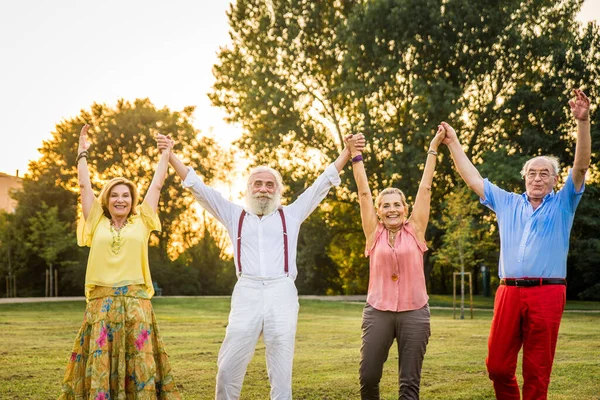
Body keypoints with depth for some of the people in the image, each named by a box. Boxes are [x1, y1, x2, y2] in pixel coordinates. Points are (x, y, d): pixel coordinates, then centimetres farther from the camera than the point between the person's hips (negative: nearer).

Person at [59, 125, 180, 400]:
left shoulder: (141, 223, 11)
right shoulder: (97, 223, 11)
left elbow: (156, 185, 14)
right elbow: (84, 184, 15)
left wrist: (165, 154, 19)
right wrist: (82, 152, 22)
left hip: (136, 302, 0)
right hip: (101, 302, 0)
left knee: (140, 366, 0)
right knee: (99, 367, 0)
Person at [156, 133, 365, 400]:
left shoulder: (291, 215, 17)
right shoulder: (235, 215, 18)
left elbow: (322, 183, 17)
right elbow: (198, 187, 16)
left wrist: (348, 152, 13)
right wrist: (171, 155, 11)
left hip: (282, 293, 0)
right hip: (247, 293, 0)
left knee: (281, 369, 3)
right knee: (229, 367, -3)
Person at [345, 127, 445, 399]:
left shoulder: (415, 230, 4)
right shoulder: (374, 233, 5)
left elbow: (425, 188, 4)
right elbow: (364, 192, 2)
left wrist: (433, 149, 5)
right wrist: (355, 155, 0)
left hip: (414, 313, 0)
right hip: (378, 312, 0)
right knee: (368, 377, 0)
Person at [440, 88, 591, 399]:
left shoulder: (562, 204, 9)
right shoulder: (508, 203, 18)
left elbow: (580, 166, -4)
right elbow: (473, 179, 22)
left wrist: (582, 121, -17)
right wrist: (453, 144, 23)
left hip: (547, 294, -3)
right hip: (509, 292, 3)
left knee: (537, 372, 2)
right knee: (497, 366, 3)